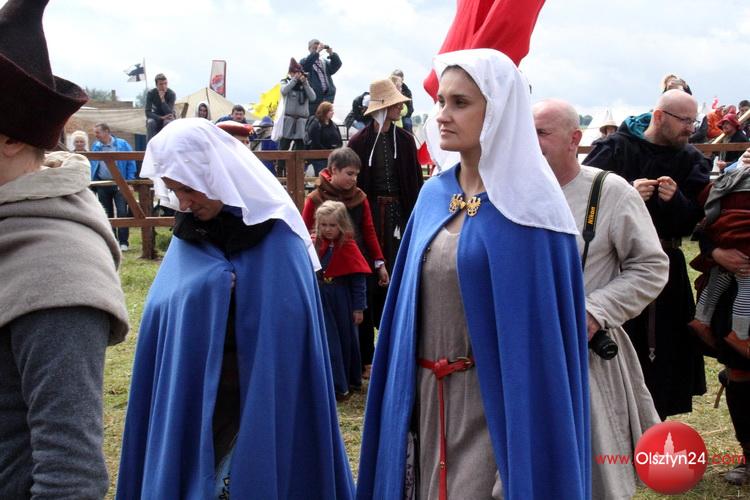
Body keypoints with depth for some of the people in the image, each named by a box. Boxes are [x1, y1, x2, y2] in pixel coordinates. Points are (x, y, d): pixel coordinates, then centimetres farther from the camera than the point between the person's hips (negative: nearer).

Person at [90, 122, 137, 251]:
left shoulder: (122, 145, -3)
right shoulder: (95, 147, 8)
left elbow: (131, 164, -2)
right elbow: (92, 166, 13)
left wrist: (129, 182, -8)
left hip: (119, 183, -4)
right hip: (102, 184, 4)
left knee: (122, 212, -8)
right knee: (107, 214, 8)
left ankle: (123, 242, -3)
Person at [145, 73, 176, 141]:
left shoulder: (171, 94, -20)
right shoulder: (151, 93, -16)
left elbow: (169, 113, -27)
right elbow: (148, 112, -20)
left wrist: (162, 99, -39)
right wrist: (161, 117, -36)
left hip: (168, 117, -1)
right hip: (156, 117, 1)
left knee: (168, 122, -35)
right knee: (150, 122, -32)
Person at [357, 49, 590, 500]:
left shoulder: (526, 206, -13)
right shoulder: (434, 197, 6)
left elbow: (542, 327, -16)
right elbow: (413, 302, 10)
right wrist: (408, 396, 9)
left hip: (493, 400, -6)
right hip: (427, 397, 6)